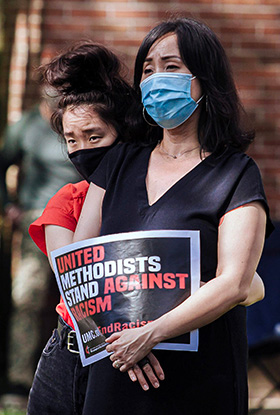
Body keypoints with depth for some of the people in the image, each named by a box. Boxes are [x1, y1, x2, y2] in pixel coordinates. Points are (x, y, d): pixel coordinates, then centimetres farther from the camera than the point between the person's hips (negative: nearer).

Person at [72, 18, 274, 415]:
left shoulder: (236, 174, -4)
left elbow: (234, 284, -14)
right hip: (114, 371, 4)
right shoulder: (119, 163, 11)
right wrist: (121, 333, -13)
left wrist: (154, 333, -26)